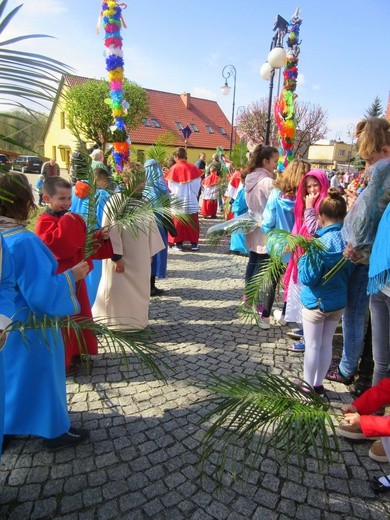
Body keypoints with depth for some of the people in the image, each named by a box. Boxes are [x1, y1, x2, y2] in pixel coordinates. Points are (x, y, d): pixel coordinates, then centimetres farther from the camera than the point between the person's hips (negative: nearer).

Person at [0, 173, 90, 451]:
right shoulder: (24, 242, -29)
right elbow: (43, 295, -29)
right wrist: (71, 276, -16)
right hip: (30, 329, -8)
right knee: (38, 374, 10)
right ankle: (55, 430, 29)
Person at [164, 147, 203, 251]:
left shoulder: (174, 169, -9)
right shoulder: (193, 168, -2)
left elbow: (170, 186, -3)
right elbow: (197, 184, 2)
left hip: (178, 201, -2)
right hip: (191, 201, 2)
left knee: (178, 222, 8)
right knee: (192, 223, 9)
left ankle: (178, 243, 9)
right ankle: (194, 243, 11)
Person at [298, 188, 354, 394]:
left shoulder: (322, 243, -23)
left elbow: (308, 278, -21)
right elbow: (350, 271, 7)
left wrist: (304, 255, -10)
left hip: (316, 302, -6)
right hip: (339, 301, 6)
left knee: (312, 346, 8)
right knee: (326, 344, 17)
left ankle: (307, 387, 23)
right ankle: (318, 384, 31)